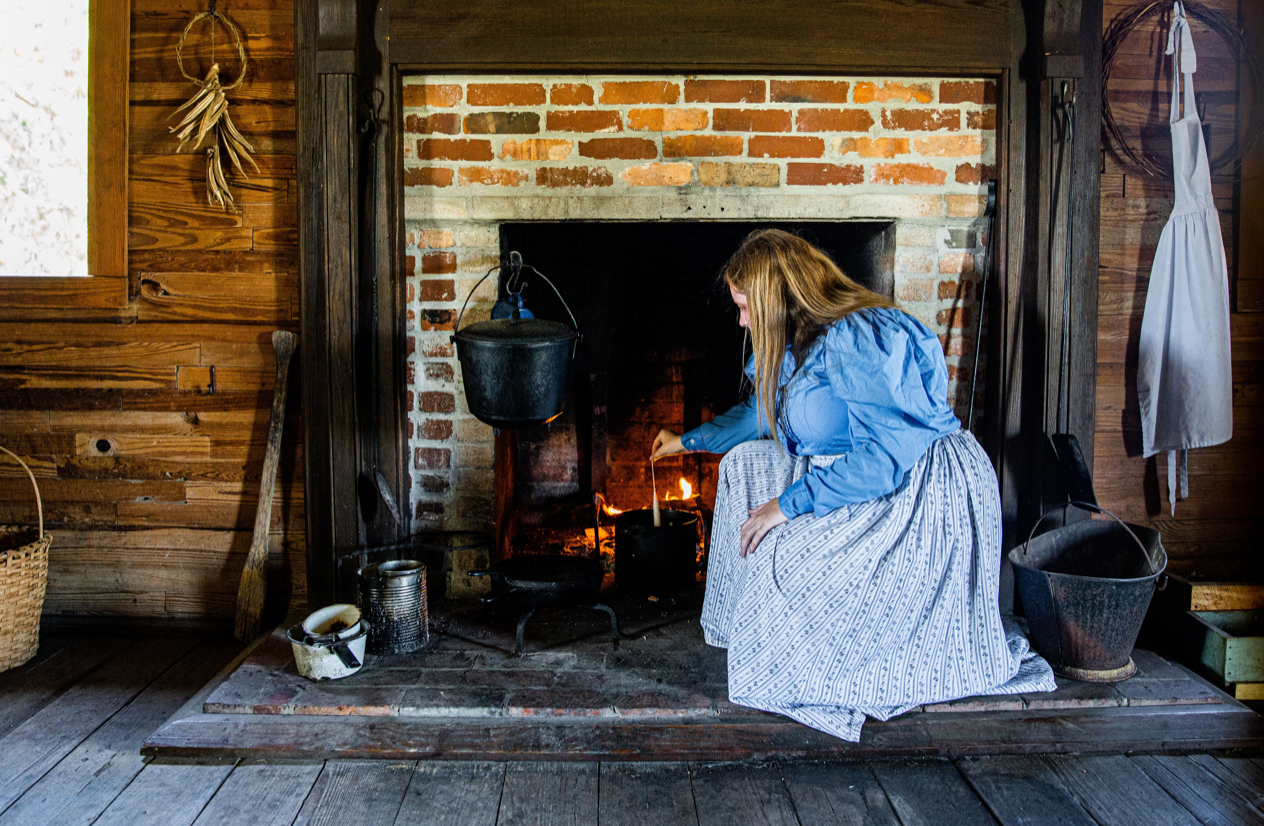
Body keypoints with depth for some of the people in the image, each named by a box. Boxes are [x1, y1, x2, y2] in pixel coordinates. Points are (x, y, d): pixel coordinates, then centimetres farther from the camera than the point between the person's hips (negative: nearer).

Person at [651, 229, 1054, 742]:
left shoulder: (860, 339, -24)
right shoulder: (798, 341, 9)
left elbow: (891, 452, -30)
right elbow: (761, 414, 27)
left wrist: (788, 503, -26)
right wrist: (690, 441, 37)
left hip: (928, 493, -11)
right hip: (853, 477, 11)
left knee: (785, 553, -27)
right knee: (745, 463, 9)